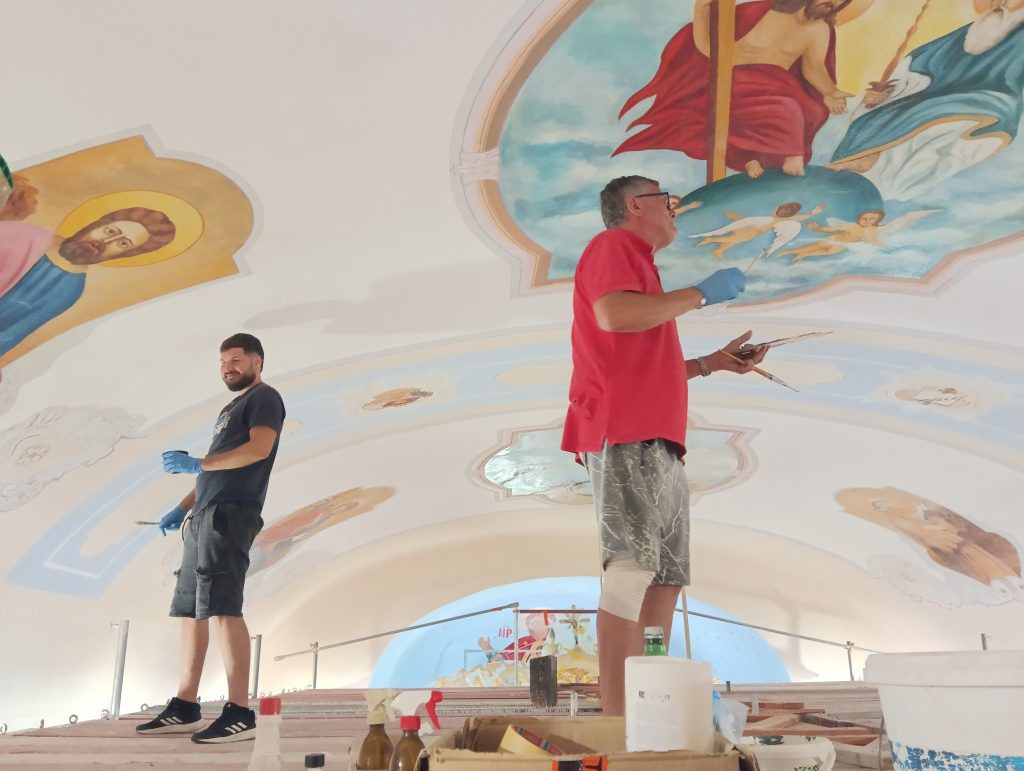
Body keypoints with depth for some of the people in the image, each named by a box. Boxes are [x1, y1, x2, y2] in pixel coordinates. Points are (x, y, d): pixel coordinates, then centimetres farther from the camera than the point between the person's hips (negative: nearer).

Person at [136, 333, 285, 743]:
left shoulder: (264, 398, 0)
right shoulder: (231, 408, 28)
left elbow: (259, 449, -16)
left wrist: (197, 463, -13)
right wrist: (183, 508, 19)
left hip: (229, 513, -10)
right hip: (206, 514, 10)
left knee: (223, 607, -15)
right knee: (190, 610, 9)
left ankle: (239, 713, -14)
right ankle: (185, 707, 16)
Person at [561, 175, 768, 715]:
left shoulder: (638, 264, 31)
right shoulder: (613, 246, 3)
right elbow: (612, 314, -19)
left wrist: (711, 363, 22)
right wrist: (699, 294, -8)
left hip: (657, 444, 10)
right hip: (627, 437, -10)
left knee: (666, 577, 7)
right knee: (633, 567, -16)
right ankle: (618, 721, -15)